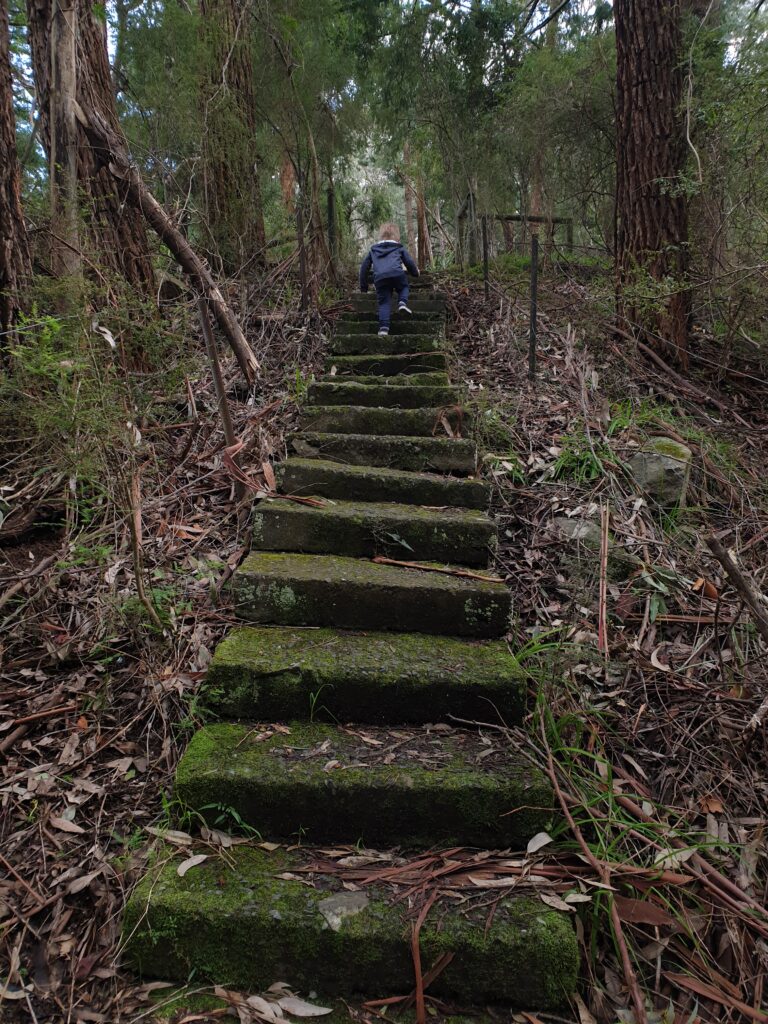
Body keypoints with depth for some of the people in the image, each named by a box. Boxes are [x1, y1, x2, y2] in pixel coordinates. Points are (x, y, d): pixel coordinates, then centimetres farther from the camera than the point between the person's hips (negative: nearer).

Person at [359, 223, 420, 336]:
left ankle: (383, 327, -12)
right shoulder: (399, 248, 25)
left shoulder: (373, 249, 31)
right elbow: (410, 263, 26)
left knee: (384, 302, 5)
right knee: (404, 286, 28)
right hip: (397, 274, -1)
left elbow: (364, 267, 30)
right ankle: (402, 302, -1)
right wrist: (415, 273, 48)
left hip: (379, 279, 1)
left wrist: (364, 287, 36)